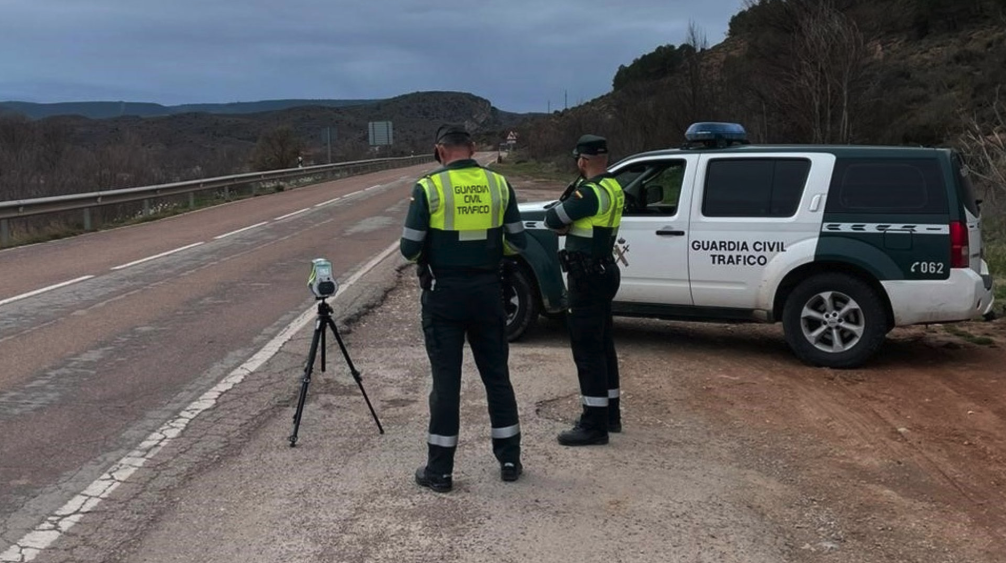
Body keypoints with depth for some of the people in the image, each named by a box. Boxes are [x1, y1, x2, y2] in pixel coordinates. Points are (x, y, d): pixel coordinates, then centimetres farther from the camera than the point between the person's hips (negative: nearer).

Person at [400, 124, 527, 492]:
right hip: (487, 291, 3)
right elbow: (517, 242, 3)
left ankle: (440, 470, 12)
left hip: (444, 293, -3)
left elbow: (410, 248, -10)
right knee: (496, 374, 14)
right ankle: (510, 460, 23)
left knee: (446, 379, 4)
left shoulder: (429, 188, -9)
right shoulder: (499, 184, 0)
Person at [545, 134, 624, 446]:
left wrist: (564, 221, 4)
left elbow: (552, 219, -15)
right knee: (602, 345, 17)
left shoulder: (591, 192, -20)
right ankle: (609, 414, 28)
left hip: (587, 278, -10)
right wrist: (569, 224, -6)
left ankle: (594, 425, -1)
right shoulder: (612, 188, 11)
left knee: (587, 350, -6)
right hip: (602, 272, 10)